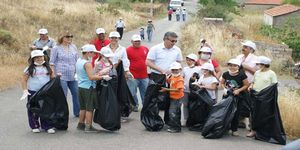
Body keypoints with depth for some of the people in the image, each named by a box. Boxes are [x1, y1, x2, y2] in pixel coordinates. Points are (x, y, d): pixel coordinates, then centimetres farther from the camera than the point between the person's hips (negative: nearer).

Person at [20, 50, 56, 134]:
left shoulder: (47, 68, 8)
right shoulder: (30, 69, -1)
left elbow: (53, 78, 12)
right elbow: (24, 80, -1)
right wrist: (25, 91, -9)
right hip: (33, 92, -2)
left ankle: (47, 126, 11)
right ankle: (34, 126, 19)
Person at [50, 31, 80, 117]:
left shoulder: (73, 47, 13)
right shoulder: (56, 48, 0)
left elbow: (77, 60, 20)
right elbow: (52, 62, 0)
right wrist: (54, 73, -8)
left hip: (73, 76, 5)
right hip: (62, 76, -5)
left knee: (76, 93, 6)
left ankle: (77, 112, 20)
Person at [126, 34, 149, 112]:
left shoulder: (145, 49, 8)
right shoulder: (128, 50, -5)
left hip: (144, 76, 4)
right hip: (133, 76, -4)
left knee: (145, 92, 11)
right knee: (132, 93, 4)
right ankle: (135, 105, 20)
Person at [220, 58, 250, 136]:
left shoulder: (241, 75, -11)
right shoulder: (225, 74, -3)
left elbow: (246, 85, -5)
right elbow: (222, 83, 11)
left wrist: (239, 90, -16)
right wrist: (224, 89, -8)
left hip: (238, 96, -2)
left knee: (236, 113, 2)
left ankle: (234, 130, 13)